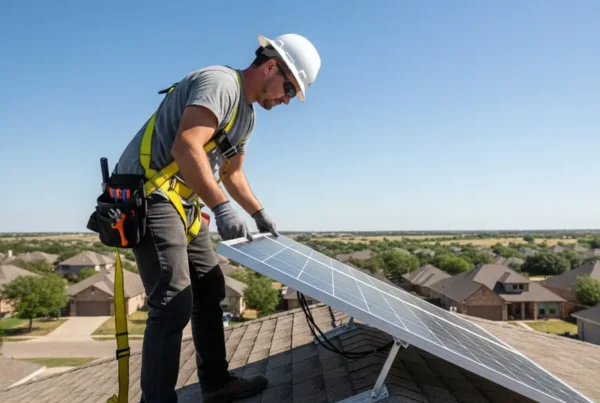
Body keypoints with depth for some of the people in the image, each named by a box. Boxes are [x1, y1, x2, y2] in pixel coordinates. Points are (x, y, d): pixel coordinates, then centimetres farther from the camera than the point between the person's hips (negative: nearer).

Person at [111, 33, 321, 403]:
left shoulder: (246, 114, 17)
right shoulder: (221, 82, -14)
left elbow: (232, 173, 27)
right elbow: (185, 146, -29)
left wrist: (260, 214, 24)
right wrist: (222, 208, -32)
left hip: (181, 202, 11)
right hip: (148, 193, -10)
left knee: (210, 290, 12)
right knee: (174, 303, -14)